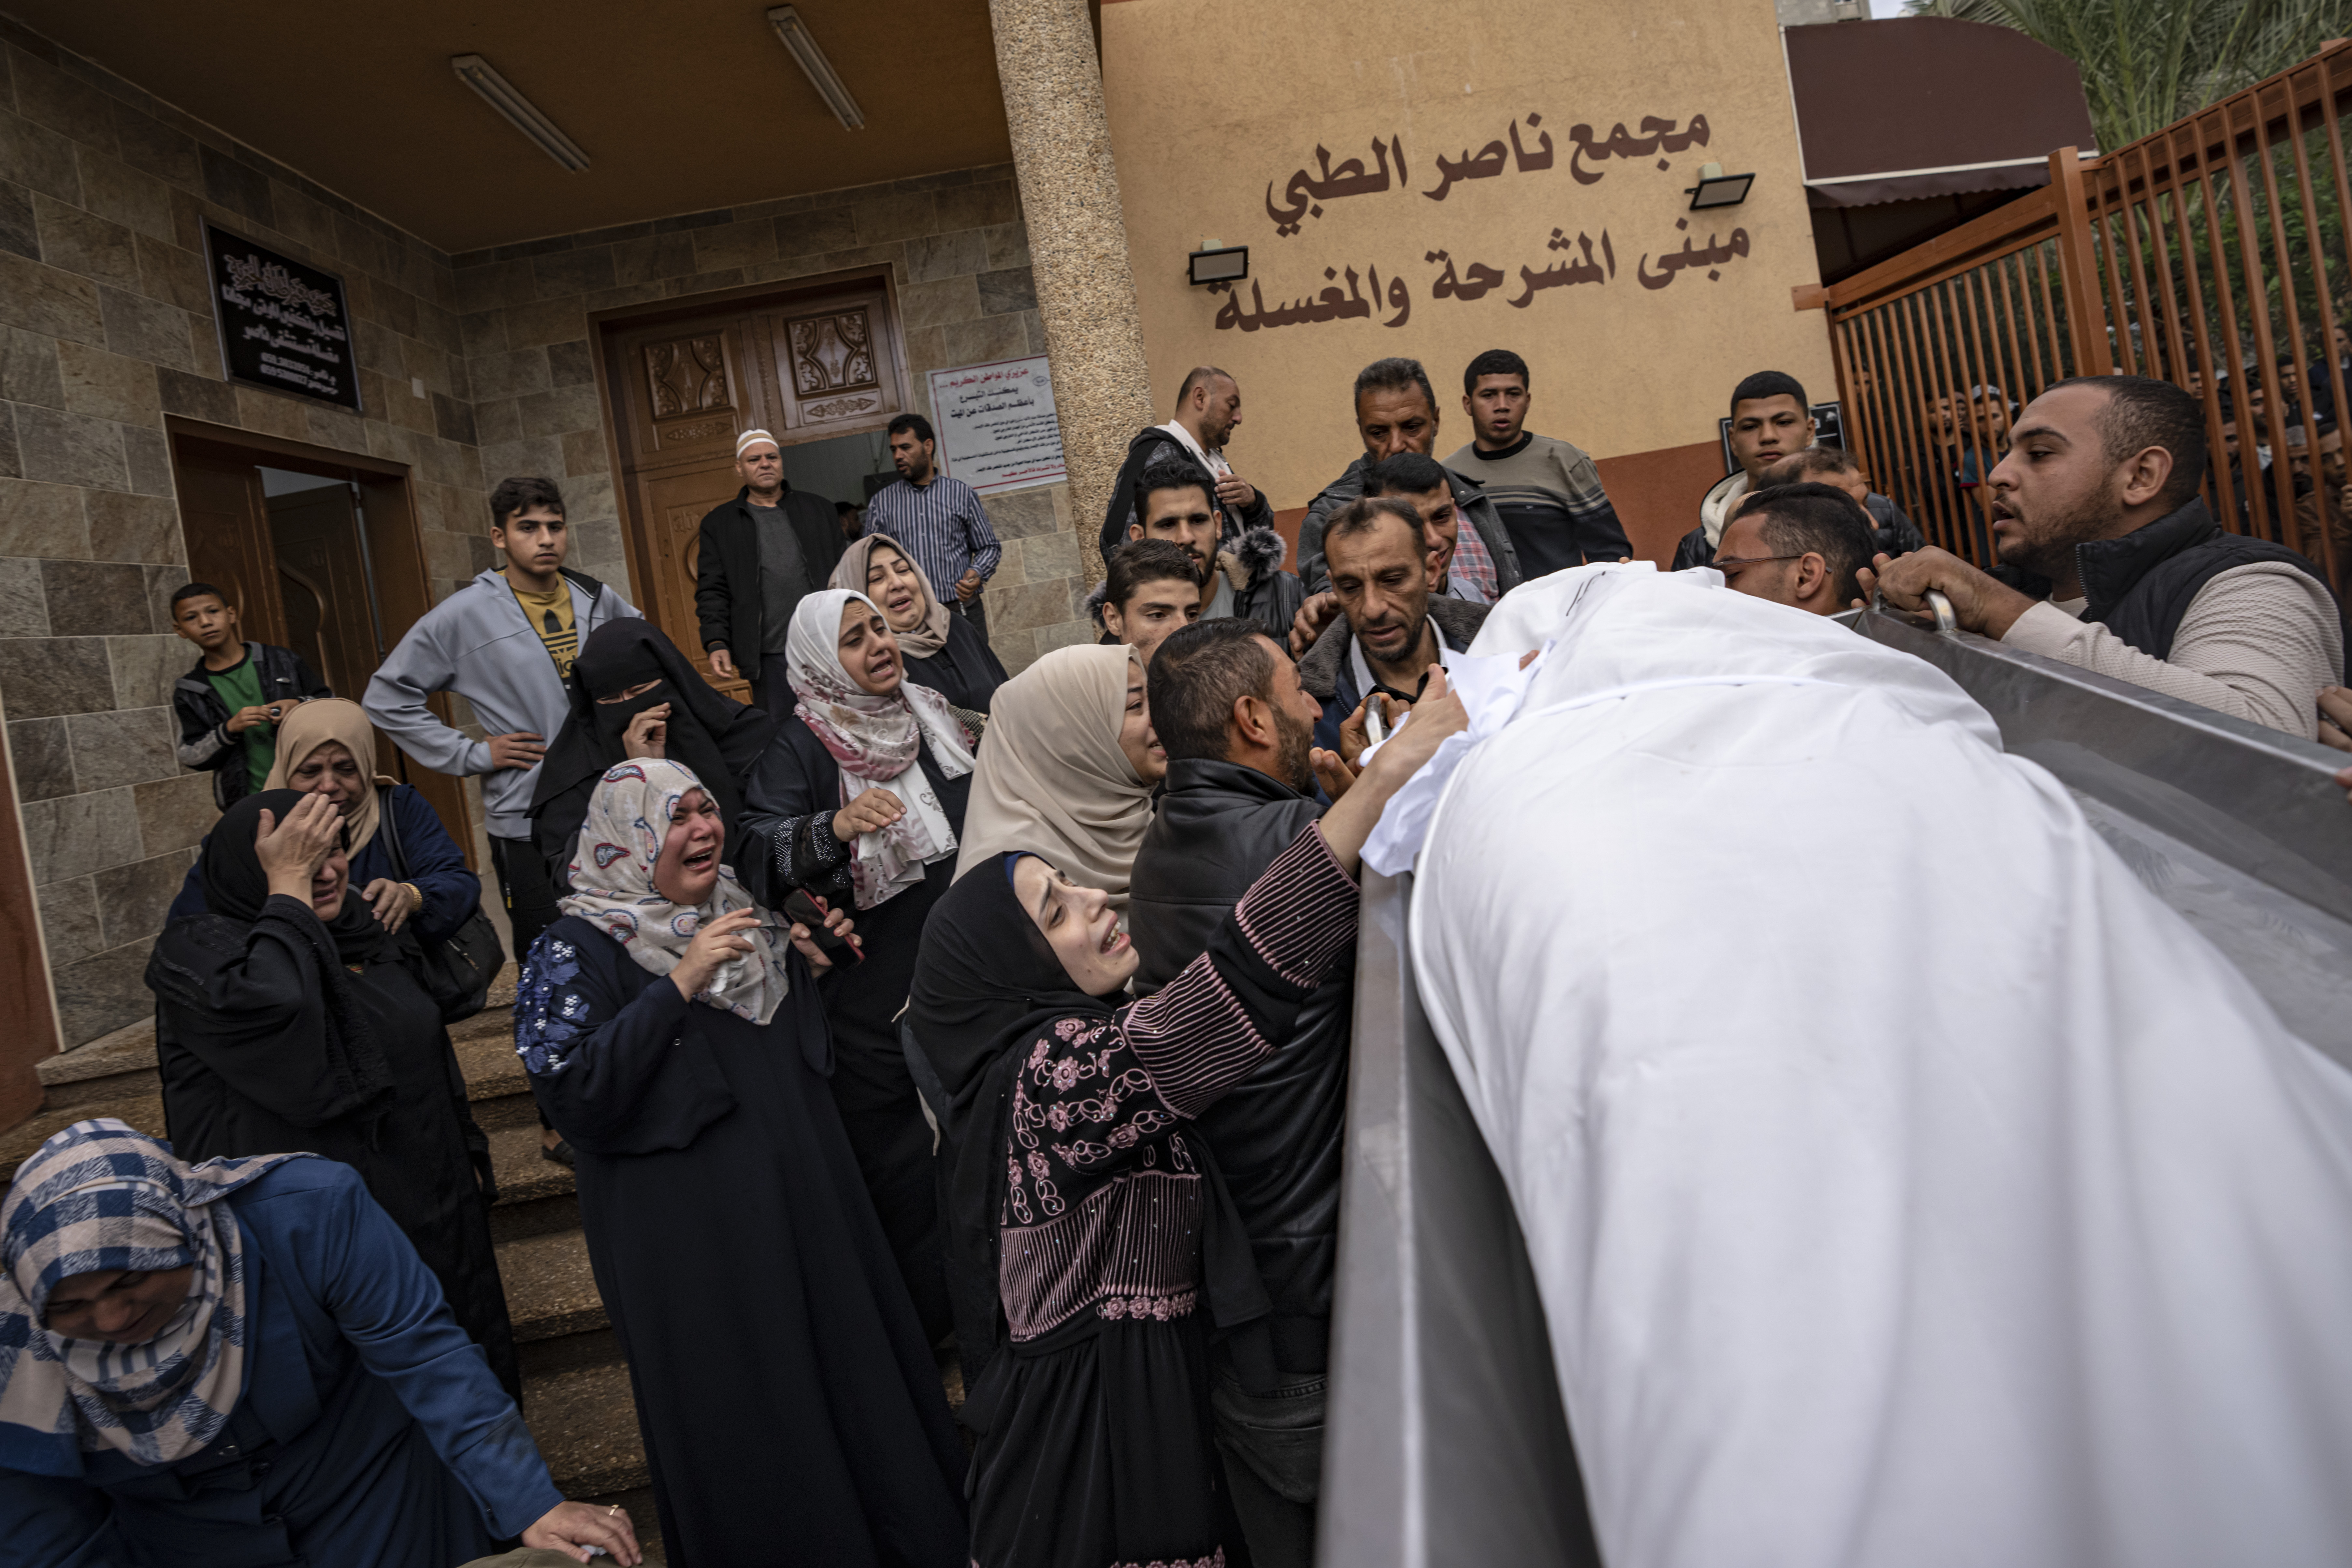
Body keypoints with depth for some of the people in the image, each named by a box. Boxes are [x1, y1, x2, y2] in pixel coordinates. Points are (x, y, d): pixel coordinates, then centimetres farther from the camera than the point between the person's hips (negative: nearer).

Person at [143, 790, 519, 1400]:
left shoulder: (362, 934, 7)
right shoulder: (198, 951, -13)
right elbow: (267, 1010, -38)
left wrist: (467, 1155, 19)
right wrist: (288, 886, -27)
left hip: (432, 1211, 7)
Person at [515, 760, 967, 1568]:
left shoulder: (740, 916, 11)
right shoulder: (576, 951, -8)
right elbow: (572, 1094, -22)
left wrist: (805, 966, 3)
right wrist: (681, 982, -25)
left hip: (809, 1198, 6)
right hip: (692, 1240, -6)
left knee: (852, 1383, 15)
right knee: (747, 1437, 2)